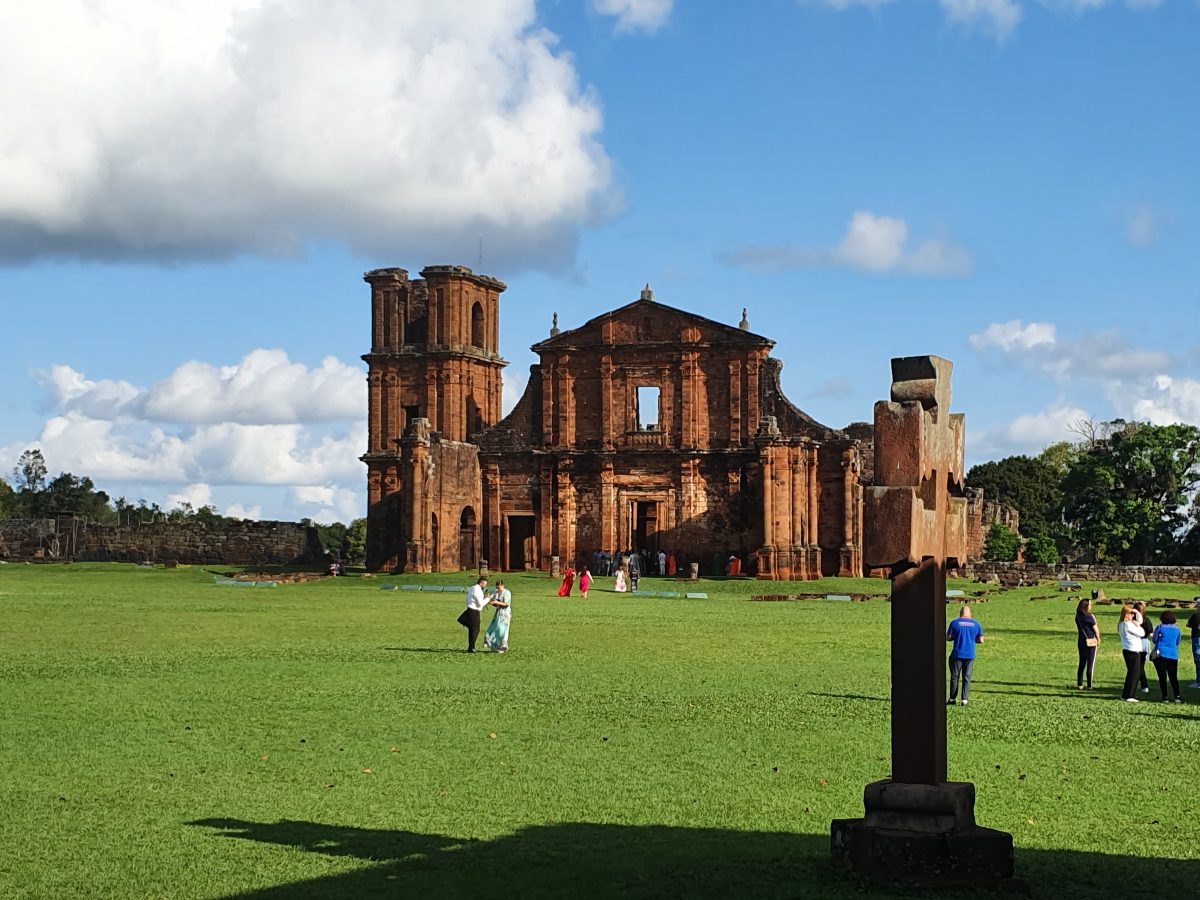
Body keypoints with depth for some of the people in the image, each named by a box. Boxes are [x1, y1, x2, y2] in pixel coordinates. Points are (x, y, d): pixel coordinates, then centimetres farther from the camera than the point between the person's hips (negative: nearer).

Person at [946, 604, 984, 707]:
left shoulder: (955, 623, -3)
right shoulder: (976, 624, 5)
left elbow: (947, 638, -3)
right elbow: (981, 640, 5)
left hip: (957, 654, -2)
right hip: (970, 655, 2)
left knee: (954, 677, 8)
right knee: (967, 677, 6)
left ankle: (952, 699, 12)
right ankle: (964, 700, 0)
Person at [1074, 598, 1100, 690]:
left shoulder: (1077, 616, 2)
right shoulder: (1090, 617, -15)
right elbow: (1096, 630, -10)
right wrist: (1098, 640, 5)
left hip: (1081, 641, 5)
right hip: (1091, 642, -5)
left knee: (1082, 663, 13)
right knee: (1090, 664, 1)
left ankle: (1079, 684, 14)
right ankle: (1089, 685, 2)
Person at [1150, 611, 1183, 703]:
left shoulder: (1160, 627, -2)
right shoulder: (1177, 629, 7)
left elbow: (1154, 640, 3)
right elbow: (1177, 643, 17)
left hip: (1160, 654, -2)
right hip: (1173, 655, 2)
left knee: (1162, 677, 1)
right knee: (1173, 677, 6)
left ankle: (1165, 697, -2)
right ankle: (1177, 697, -5)